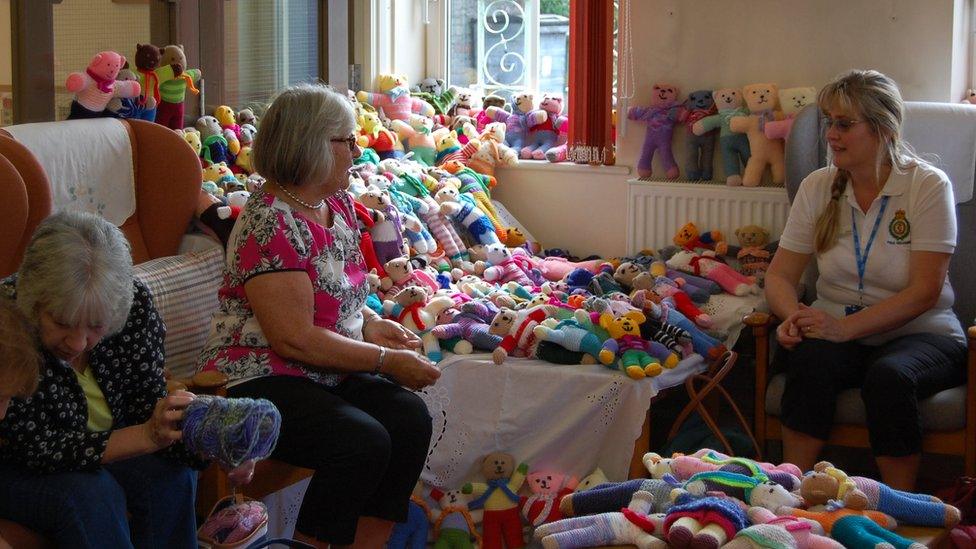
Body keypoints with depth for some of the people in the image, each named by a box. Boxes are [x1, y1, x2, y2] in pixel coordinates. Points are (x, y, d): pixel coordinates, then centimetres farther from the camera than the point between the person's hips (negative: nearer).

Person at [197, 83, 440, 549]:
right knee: (363, 441, -28)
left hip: (329, 373, 8)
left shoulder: (337, 204, 9)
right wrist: (387, 360, -16)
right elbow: (296, 339, -23)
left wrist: (372, 323, 3)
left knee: (410, 418, -15)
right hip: (259, 380, -8)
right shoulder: (269, 223, -19)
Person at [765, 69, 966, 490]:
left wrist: (845, 326, -24)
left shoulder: (929, 186, -6)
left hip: (920, 334, -2)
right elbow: (780, 274, 5)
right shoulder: (818, 187, 6)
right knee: (810, 360, -32)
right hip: (839, 334, 3)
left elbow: (924, 292, -13)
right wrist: (794, 314, -19)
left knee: (888, 376, -36)